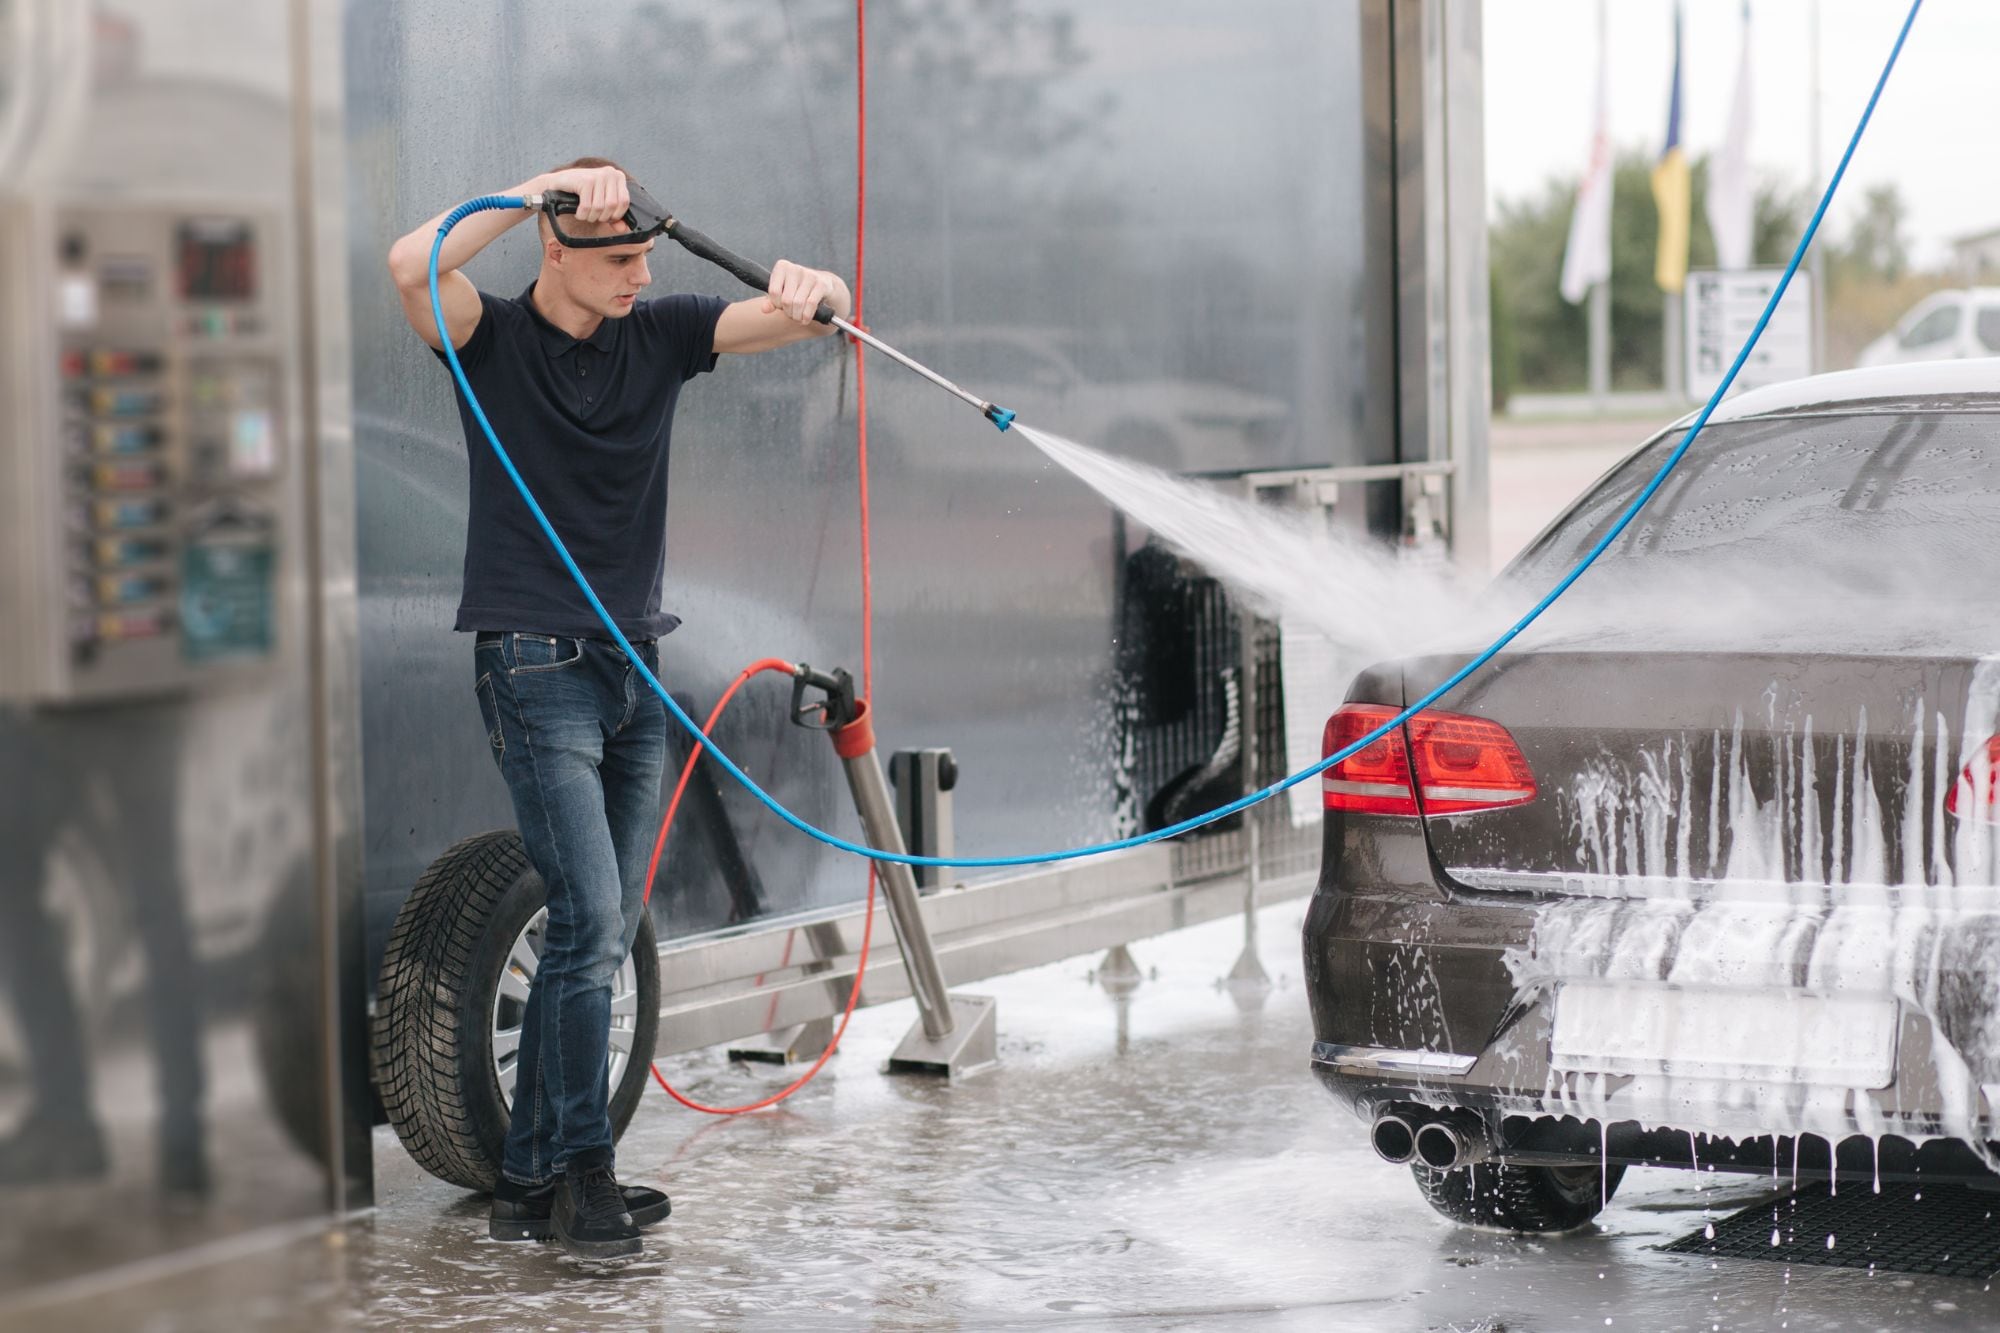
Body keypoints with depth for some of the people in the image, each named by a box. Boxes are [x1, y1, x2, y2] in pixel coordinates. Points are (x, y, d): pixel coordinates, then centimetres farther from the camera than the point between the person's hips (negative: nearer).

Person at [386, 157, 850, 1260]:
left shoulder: (662, 334, 7)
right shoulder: (494, 338, -5)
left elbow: (818, 309, -1)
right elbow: (413, 268, -26)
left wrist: (809, 290, -25)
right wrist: (545, 187, -26)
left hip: (633, 670, 6)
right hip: (536, 669, -6)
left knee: (605, 931, 8)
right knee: (590, 918, -14)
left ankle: (529, 1177, 16)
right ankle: (582, 1175, -6)